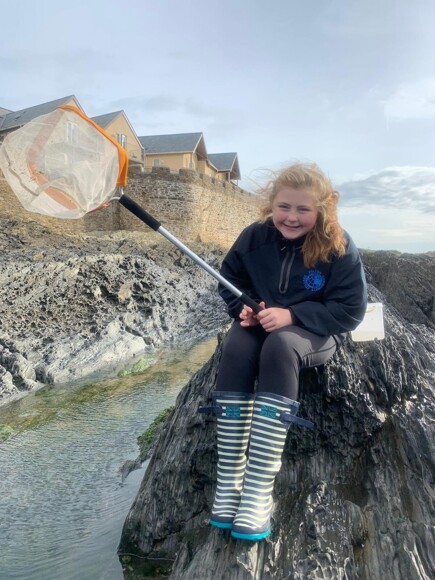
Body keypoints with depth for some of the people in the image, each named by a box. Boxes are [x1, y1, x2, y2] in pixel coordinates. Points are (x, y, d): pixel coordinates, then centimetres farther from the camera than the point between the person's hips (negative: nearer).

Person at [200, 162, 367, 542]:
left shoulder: (339, 247, -13)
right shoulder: (254, 237, -4)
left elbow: (351, 310, -14)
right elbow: (230, 280, 9)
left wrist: (292, 314, -25)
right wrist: (243, 307, -13)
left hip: (316, 332, -3)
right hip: (260, 324, 3)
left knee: (279, 346, -37)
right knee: (235, 348, -31)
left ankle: (259, 489, -34)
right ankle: (228, 482, -26)